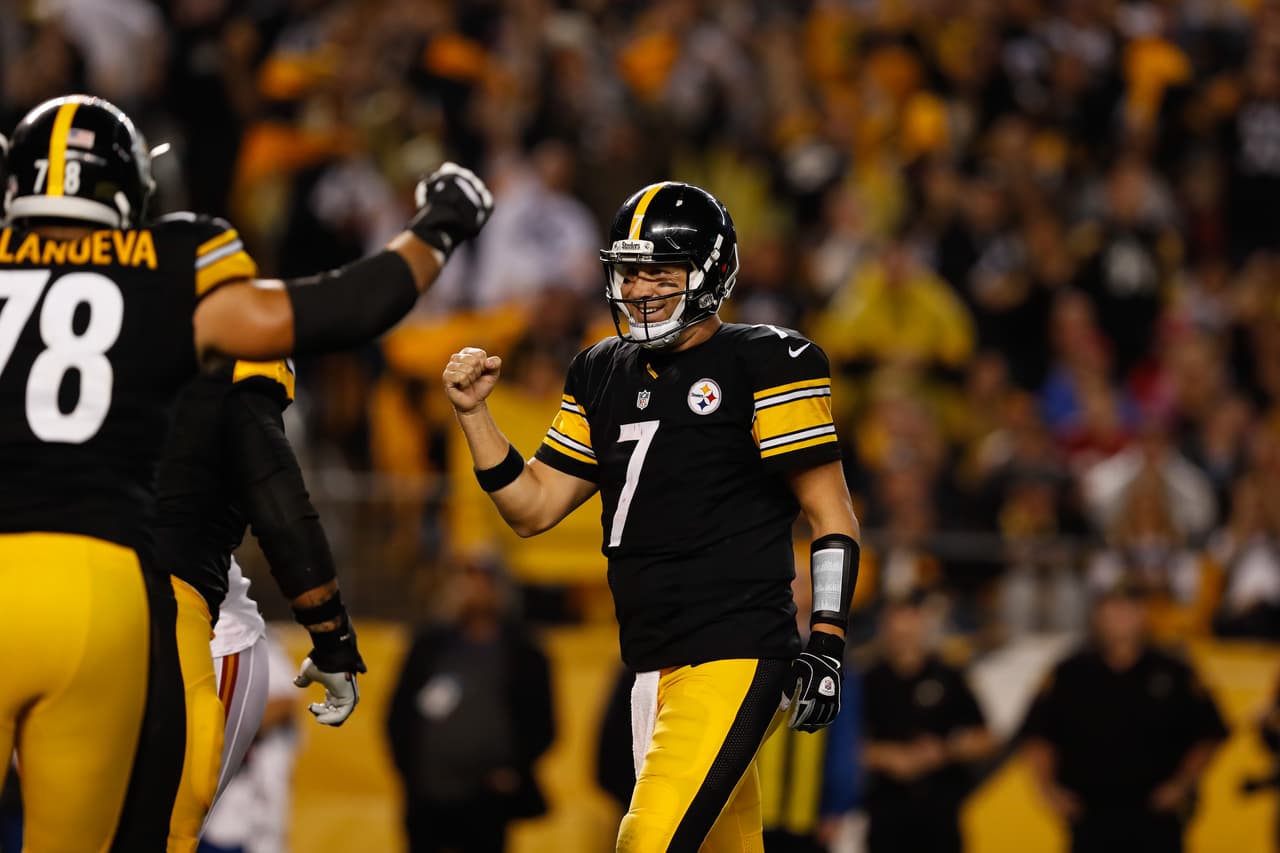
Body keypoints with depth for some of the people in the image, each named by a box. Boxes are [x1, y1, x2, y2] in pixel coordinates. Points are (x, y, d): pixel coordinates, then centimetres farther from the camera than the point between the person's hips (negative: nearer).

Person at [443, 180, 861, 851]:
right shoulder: (605, 374, 16)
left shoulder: (762, 365, -5)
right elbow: (531, 508, 18)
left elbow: (831, 515, -5)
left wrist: (826, 640, -13)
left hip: (733, 661, -7)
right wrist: (473, 413, 6)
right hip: (655, 669, 7)